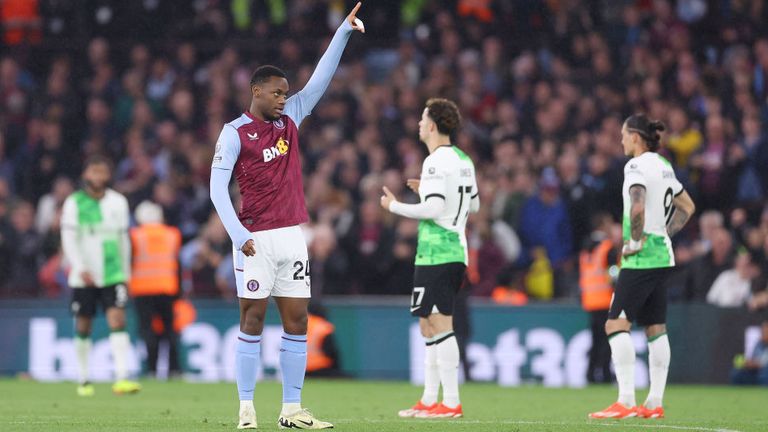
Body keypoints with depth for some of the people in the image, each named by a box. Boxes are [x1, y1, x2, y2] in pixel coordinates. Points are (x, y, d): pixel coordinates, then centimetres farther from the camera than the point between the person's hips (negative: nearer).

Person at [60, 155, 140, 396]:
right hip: (84, 277, -1)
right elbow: (69, 240, -8)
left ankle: (121, 378, -20)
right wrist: (80, 268, -20)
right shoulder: (74, 203, -1)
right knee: (83, 328, 6)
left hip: (113, 275, 1)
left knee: (118, 321, -13)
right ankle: (84, 380, 19)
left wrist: (126, 273, 17)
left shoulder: (118, 202, 9)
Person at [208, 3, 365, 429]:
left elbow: (320, 80, 9)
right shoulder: (234, 133, -5)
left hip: (292, 235, 6)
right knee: (252, 318, -4)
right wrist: (239, 235, -18)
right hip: (256, 240, -6)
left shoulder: (290, 118, 11)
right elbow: (217, 188, -9)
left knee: (297, 320, 3)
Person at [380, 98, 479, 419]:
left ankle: (451, 402, -10)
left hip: (436, 254, -10)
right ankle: (429, 400, 17)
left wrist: (395, 206, -7)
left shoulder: (437, 161, -14)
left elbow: (434, 209, -20)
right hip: (455, 251, 10)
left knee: (440, 326, -9)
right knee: (429, 325, 15)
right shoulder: (464, 160, 14)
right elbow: (474, 203, 22)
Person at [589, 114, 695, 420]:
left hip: (641, 258, -9)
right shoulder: (663, 165, 15)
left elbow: (638, 206, -29)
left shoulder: (637, 166, -12)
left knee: (616, 323, -9)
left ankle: (626, 401, -16)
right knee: (656, 328, 9)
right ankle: (655, 403, 10)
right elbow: (687, 207, 25)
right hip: (662, 255, 9)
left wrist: (637, 241, -17)